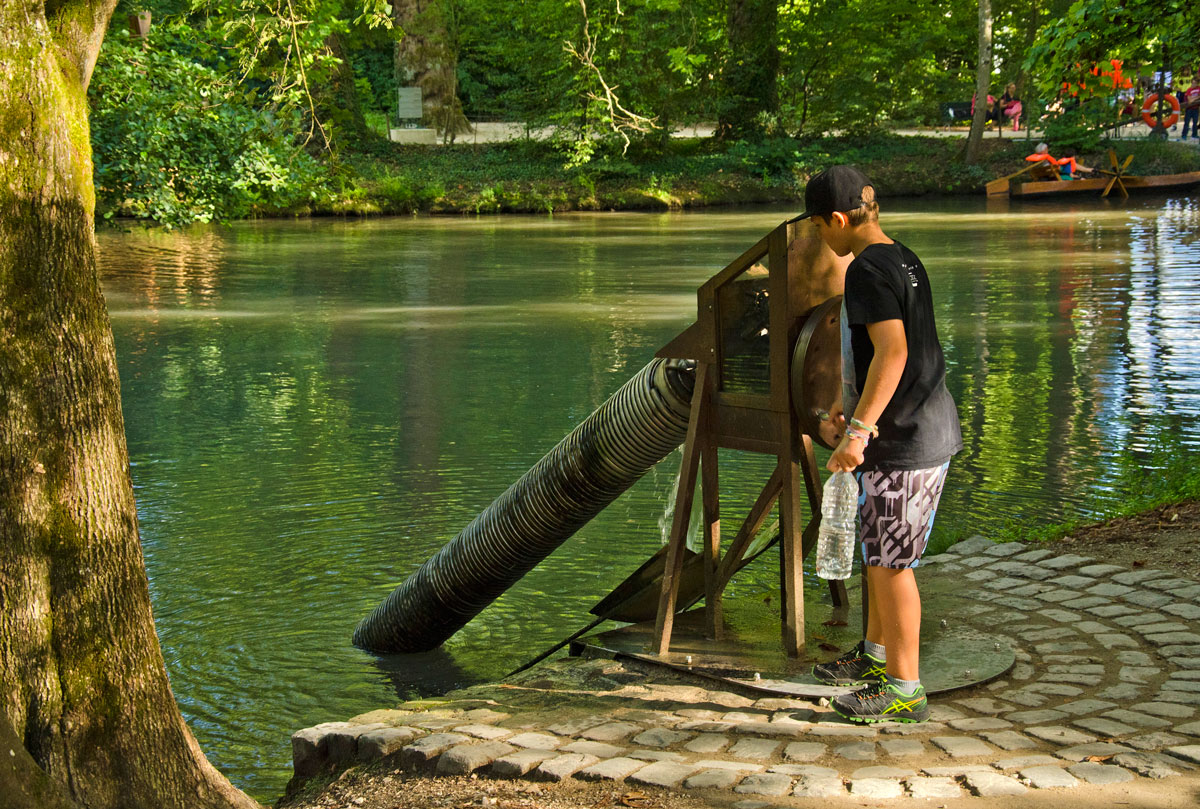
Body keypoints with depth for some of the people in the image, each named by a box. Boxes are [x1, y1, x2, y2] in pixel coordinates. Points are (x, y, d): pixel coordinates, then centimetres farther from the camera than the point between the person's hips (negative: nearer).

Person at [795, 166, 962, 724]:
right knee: (878, 550, 22)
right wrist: (843, 407, 26)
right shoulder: (904, 261, 13)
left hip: (902, 438, -10)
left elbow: (893, 352, -28)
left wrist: (859, 431, -28)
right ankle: (876, 656, 36)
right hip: (928, 428, 10)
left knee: (890, 562, -1)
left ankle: (905, 689, 8)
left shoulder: (868, 270, -17)